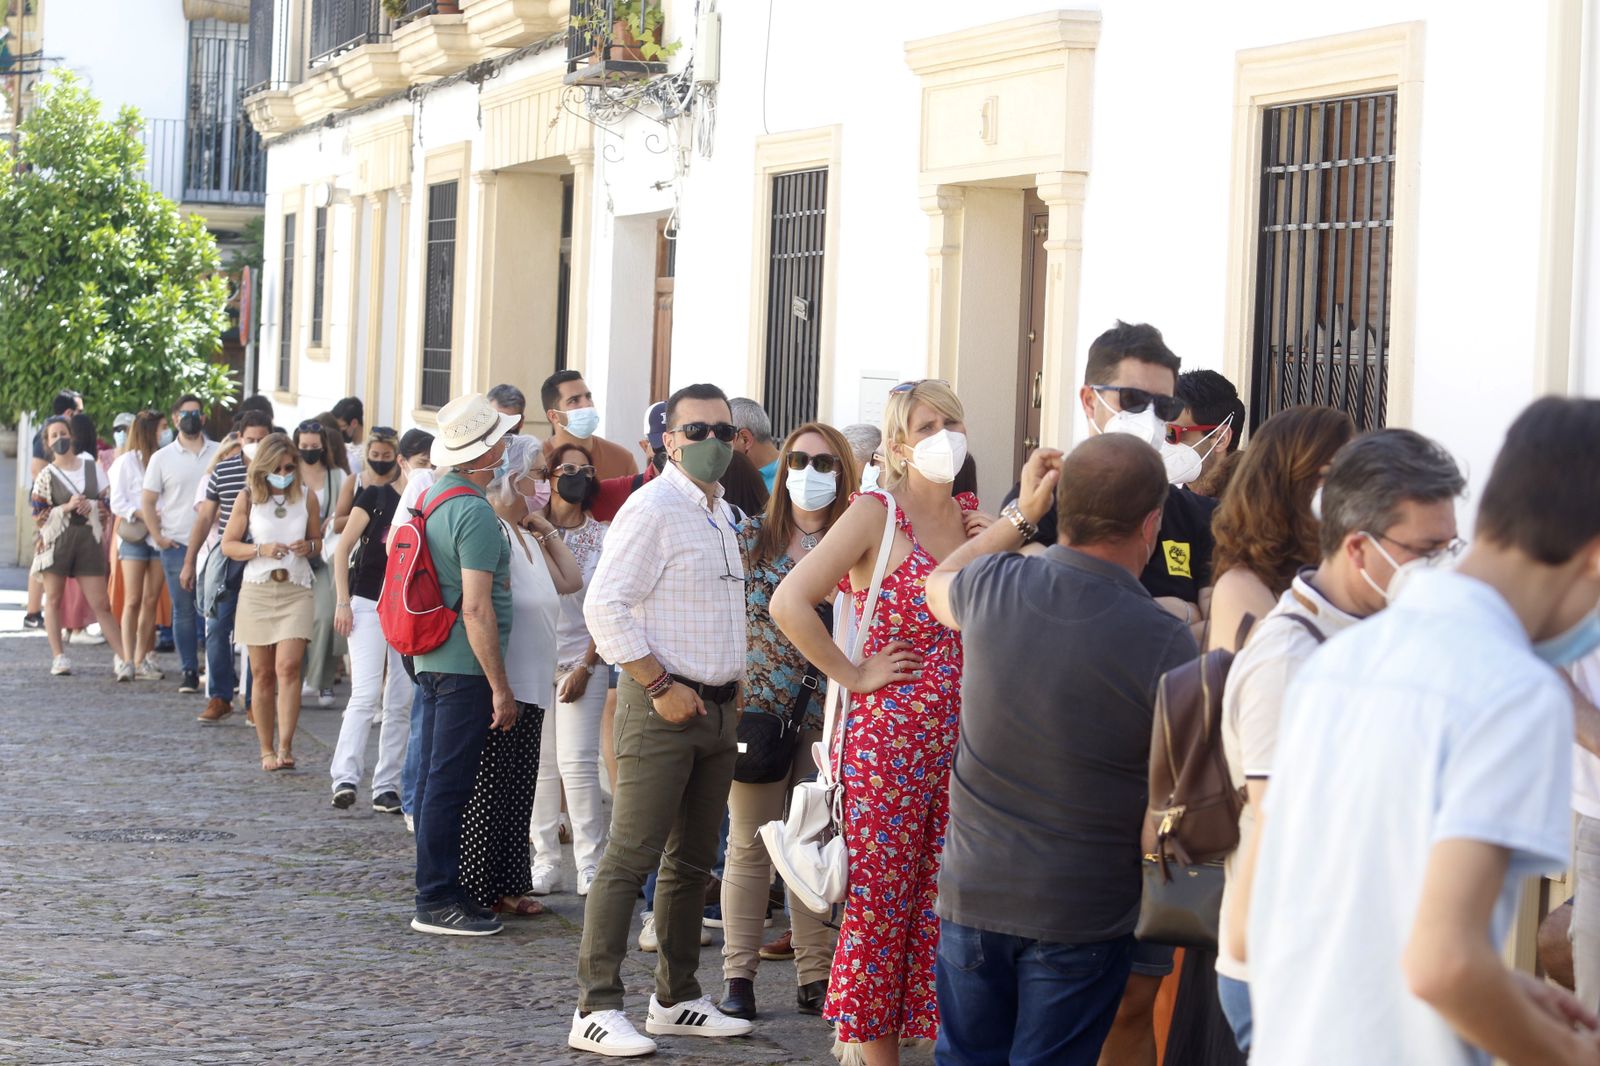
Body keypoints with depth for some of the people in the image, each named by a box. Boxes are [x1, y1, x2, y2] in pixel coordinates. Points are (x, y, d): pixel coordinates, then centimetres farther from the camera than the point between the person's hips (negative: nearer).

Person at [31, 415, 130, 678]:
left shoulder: (91, 466, 8)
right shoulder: (46, 476, 3)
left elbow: (109, 502, 11)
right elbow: (38, 516, -2)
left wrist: (91, 505, -8)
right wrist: (67, 507, -13)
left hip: (89, 539, 0)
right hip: (57, 540, 0)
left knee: (100, 603, -4)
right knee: (54, 598, 4)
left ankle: (121, 657, -6)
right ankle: (58, 656, 11)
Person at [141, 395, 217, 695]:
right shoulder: (162, 459, 6)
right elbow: (147, 502, 8)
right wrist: (158, 537, -3)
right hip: (178, 546, 0)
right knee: (184, 611, 0)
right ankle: (189, 672, 5)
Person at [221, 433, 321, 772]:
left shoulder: (307, 498, 5)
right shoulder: (248, 499, 3)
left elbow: (317, 540, 17)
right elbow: (228, 544, 5)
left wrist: (309, 547, -7)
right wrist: (260, 550, -12)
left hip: (296, 591, -1)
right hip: (257, 590, 1)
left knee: (288, 667, -16)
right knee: (262, 674, 4)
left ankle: (285, 747, -17)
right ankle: (267, 750, 13)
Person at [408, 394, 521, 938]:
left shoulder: (431, 496, 11)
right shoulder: (475, 511, -18)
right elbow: (476, 608, -21)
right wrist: (501, 685, -18)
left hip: (431, 662, 10)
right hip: (465, 667, -9)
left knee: (434, 780, 14)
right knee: (449, 785, -5)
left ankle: (437, 890, 22)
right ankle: (437, 899, -1)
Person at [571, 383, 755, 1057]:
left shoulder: (722, 513, 15)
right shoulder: (653, 508, -11)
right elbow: (604, 606, -18)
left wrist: (732, 686, 15)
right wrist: (660, 687, -18)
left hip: (718, 708, 9)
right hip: (663, 705, -8)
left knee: (693, 861, 13)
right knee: (631, 859, -9)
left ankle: (675, 1000, 23)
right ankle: (595, 1011, -7)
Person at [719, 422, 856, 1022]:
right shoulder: (752, 537, 4)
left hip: (826, 712, 1)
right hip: (757, 702, -1)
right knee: (750, 842, 2)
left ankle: (815, 974, 13)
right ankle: (738, 974, 7)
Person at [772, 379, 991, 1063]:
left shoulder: (976, 520, 11)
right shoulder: (877, 513, -7)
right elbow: (790, 603, -16)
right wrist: (851, 673, -11)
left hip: (962, 737, 5)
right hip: (888, 734, -5)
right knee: (881, 900, 0)